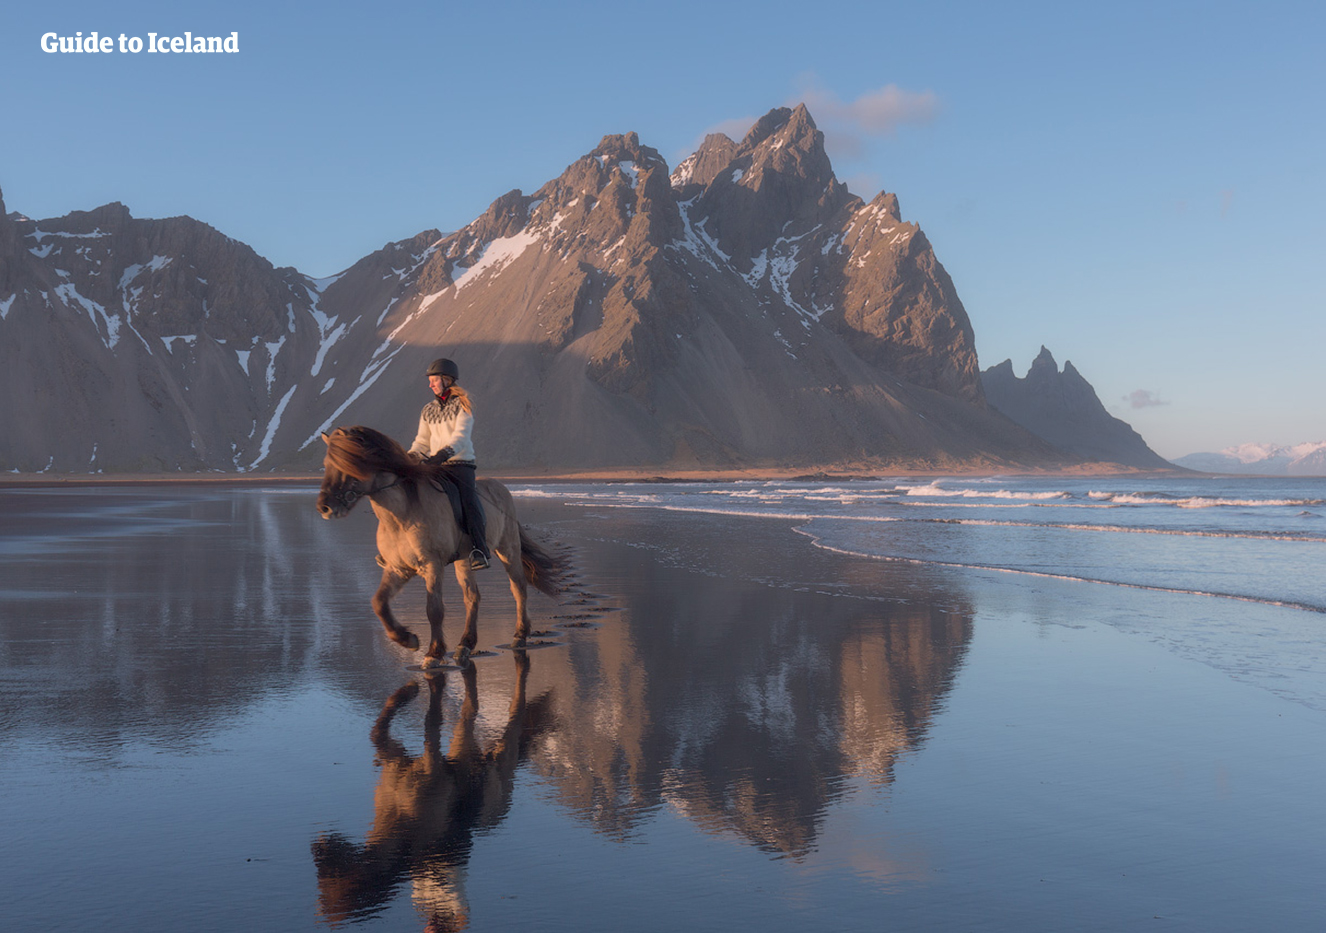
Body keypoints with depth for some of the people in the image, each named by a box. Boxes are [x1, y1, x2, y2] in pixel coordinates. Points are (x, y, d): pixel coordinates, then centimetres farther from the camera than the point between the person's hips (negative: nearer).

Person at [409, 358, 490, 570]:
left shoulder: (463, 405, -3)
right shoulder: (428, 411, 15)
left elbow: (461, 435, -16)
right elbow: (422, 441, 17)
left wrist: (444, 453, -32)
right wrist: (410, 458, -3)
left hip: (461, 463, -6)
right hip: (434, 466, 6)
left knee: (468, 499, -28)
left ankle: (479, 551, -30)